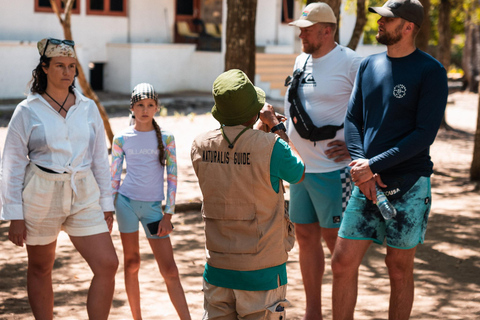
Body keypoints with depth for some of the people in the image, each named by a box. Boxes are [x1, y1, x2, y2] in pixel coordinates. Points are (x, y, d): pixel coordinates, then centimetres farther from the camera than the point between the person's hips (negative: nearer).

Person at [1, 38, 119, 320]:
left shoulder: (88, 108, 5)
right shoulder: (27, 111, -4)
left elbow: (100, 159, 10)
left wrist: (106, 204, 8)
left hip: (84, 198, 3)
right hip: (41, 198, -2)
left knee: (108, 265, -8)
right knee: (40, 269, 11)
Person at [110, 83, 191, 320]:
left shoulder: (166, 138, 2)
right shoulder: (121, 139, 2)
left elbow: (172, 177, 2)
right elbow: (114, 176, 8)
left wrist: (168, 215, -3)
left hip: (153, 206, 0)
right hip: (127, 201, 0)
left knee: (170, 270, -3)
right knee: (131, 263, 8)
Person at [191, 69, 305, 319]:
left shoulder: (200, 146, -3)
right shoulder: (272, 147, -17)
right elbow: (299, 173, 5)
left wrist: (261, 130, 22)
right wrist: (277, 127, 11)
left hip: (217, 268, 4)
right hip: (262, 270, -4)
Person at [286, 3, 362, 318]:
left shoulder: (351, 63, -12)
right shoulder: (301, 61, 12)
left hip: (332, 170, -7)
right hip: (300, 167, 8)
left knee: (335, 239, -2)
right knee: (306, 236, 12)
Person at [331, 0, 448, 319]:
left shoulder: (431, 71, -7)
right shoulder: (369, 66, 10)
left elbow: (424, 134, -13)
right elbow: (352, 120, 9)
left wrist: (374, 165, -16)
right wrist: (360, 165, -8)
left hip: (409, 185, -5)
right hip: (367, 184, 5)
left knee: (400, 269, 6)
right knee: (343, 263, 2)